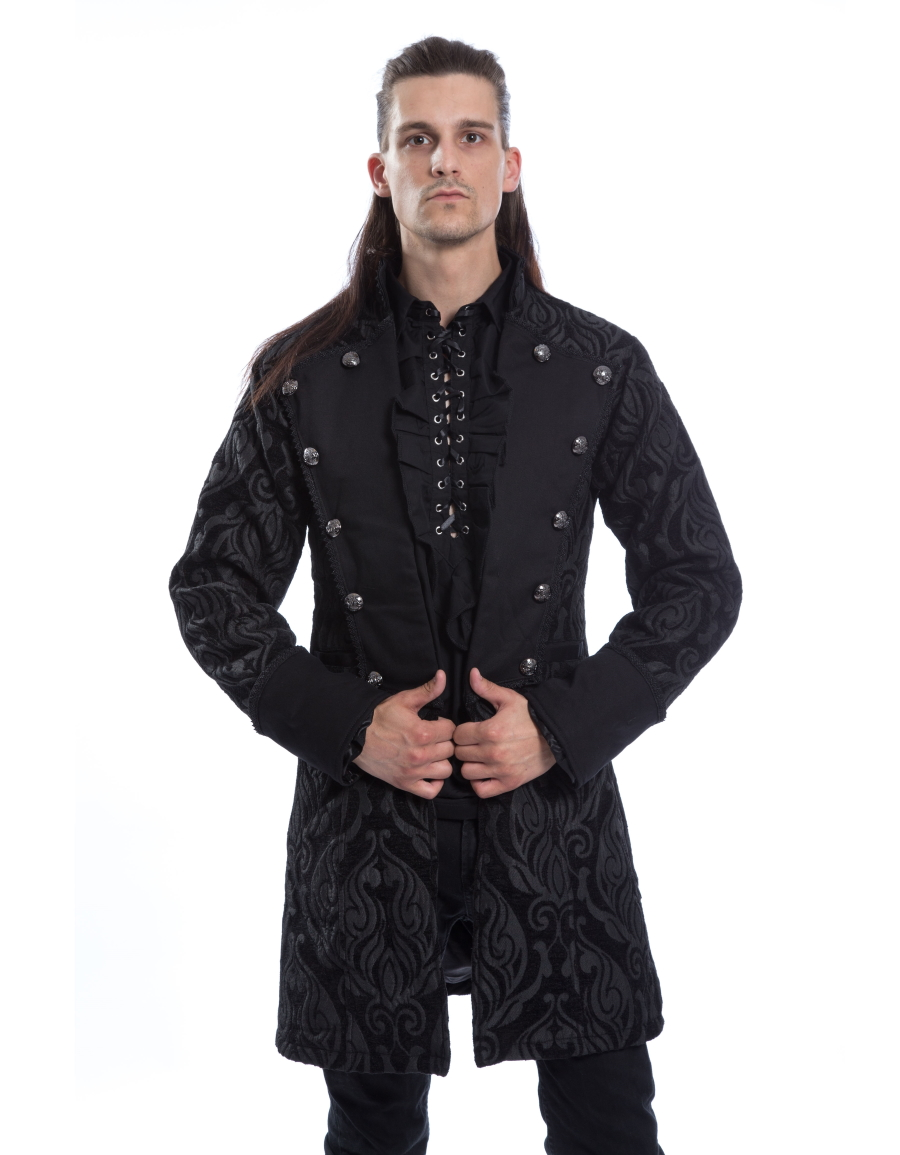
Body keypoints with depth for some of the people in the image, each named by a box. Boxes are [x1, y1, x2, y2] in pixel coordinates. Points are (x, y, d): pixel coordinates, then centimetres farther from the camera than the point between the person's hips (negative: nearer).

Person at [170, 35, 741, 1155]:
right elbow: (212, 588, 3)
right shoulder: (300, 375, 0)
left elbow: (699, 578, 2)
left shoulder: (600, 368, 0)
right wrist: (343, 721, -10)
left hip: (554, 806, 0)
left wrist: (568, 722, -10)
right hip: (364, 818, 1)